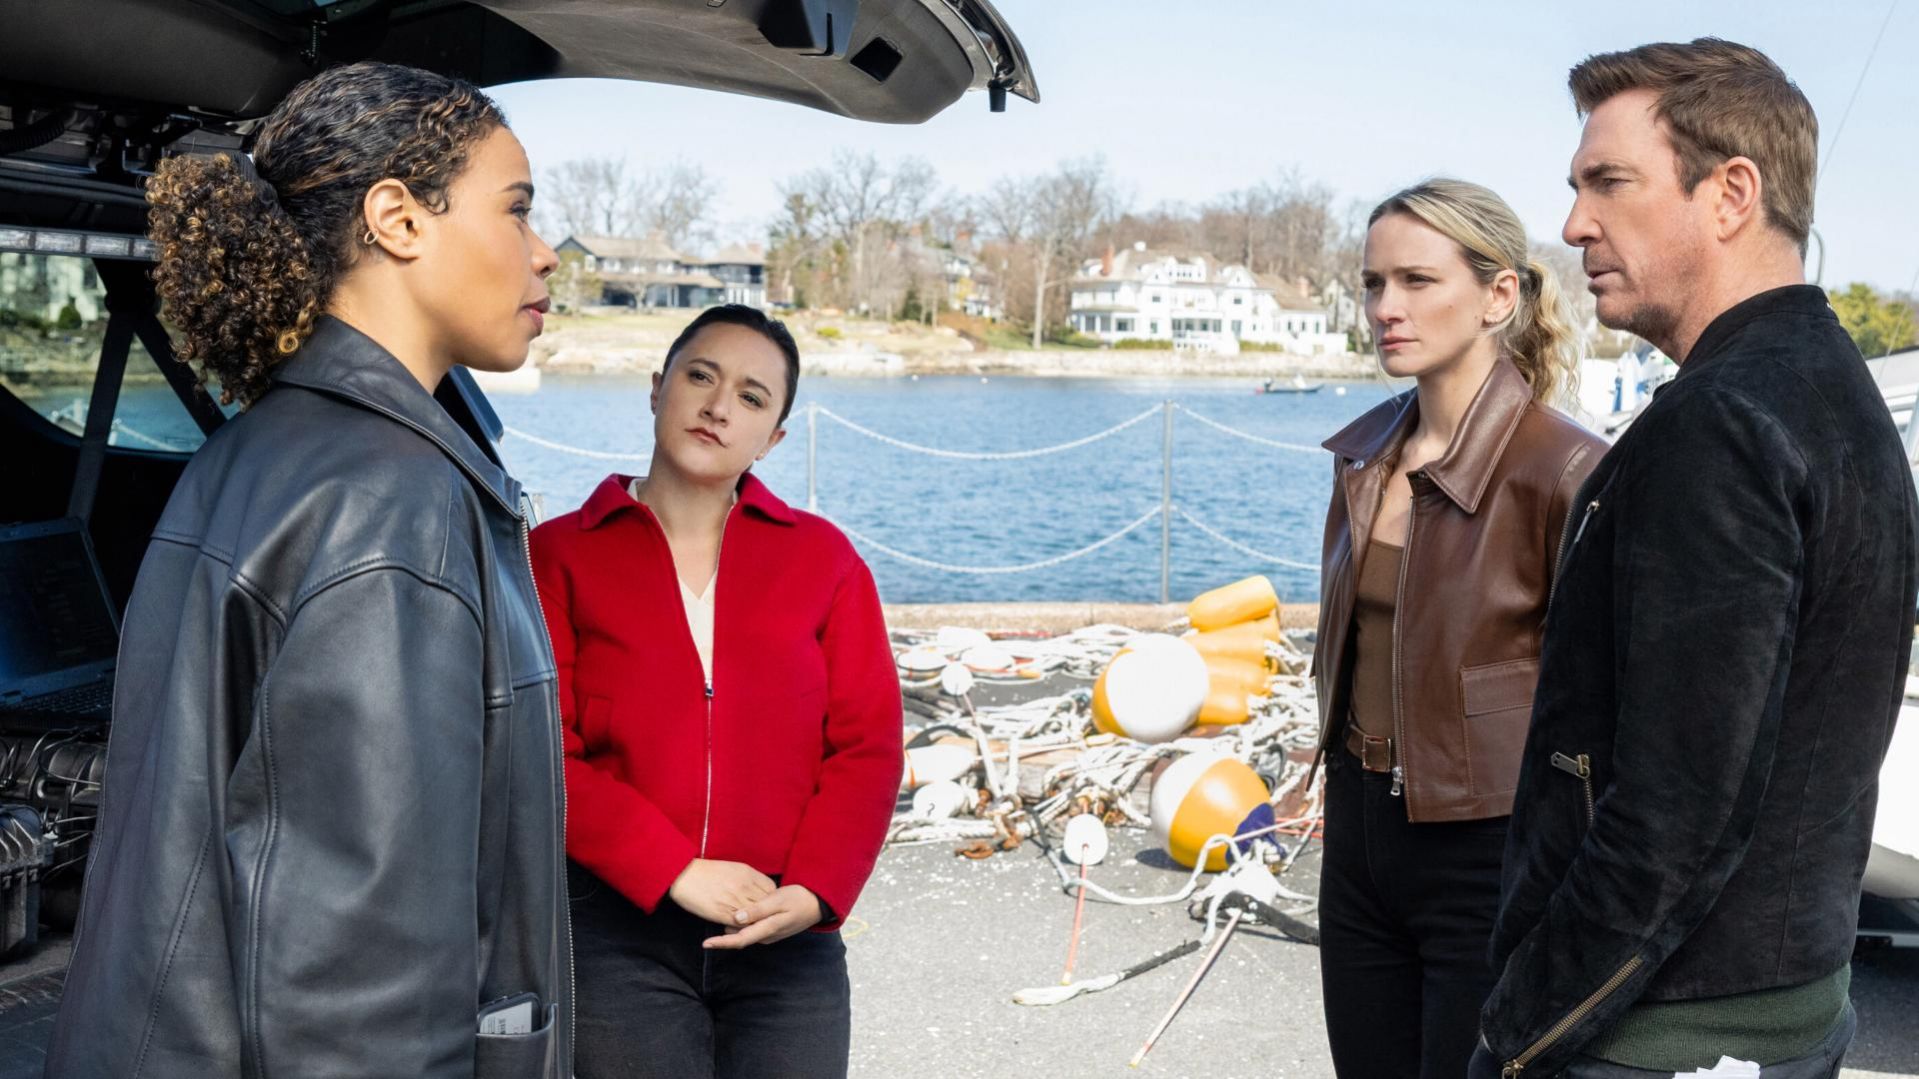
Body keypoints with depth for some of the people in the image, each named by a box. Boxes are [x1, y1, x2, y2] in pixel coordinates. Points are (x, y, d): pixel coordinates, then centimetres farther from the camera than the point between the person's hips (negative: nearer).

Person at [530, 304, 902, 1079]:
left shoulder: (823, 557, 6)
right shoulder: (560, 555, 0)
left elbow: (868, 746, 3)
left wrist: (815, 890, -11)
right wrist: (676, 872, -15)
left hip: (785, 941, 2)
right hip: (618, 934, -2)